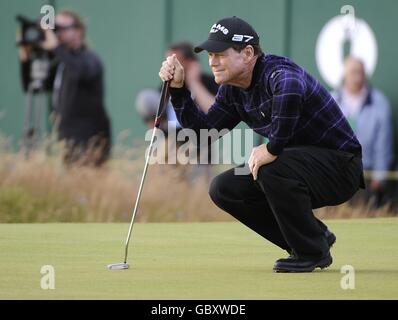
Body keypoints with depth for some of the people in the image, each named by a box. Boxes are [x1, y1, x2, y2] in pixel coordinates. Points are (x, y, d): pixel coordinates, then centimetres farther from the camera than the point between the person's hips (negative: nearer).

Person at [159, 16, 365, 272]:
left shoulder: (277, 72, -25)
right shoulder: (233, 91, 5)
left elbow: (290, 88, -50)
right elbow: (204, 130, 11)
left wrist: (273, 148, -40)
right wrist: (178, 88, 1)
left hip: (340, 165, -9)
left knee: (272, 168, -34)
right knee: (224, 189, 3)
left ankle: (313, 252, -13)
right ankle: (317, 236, 12)